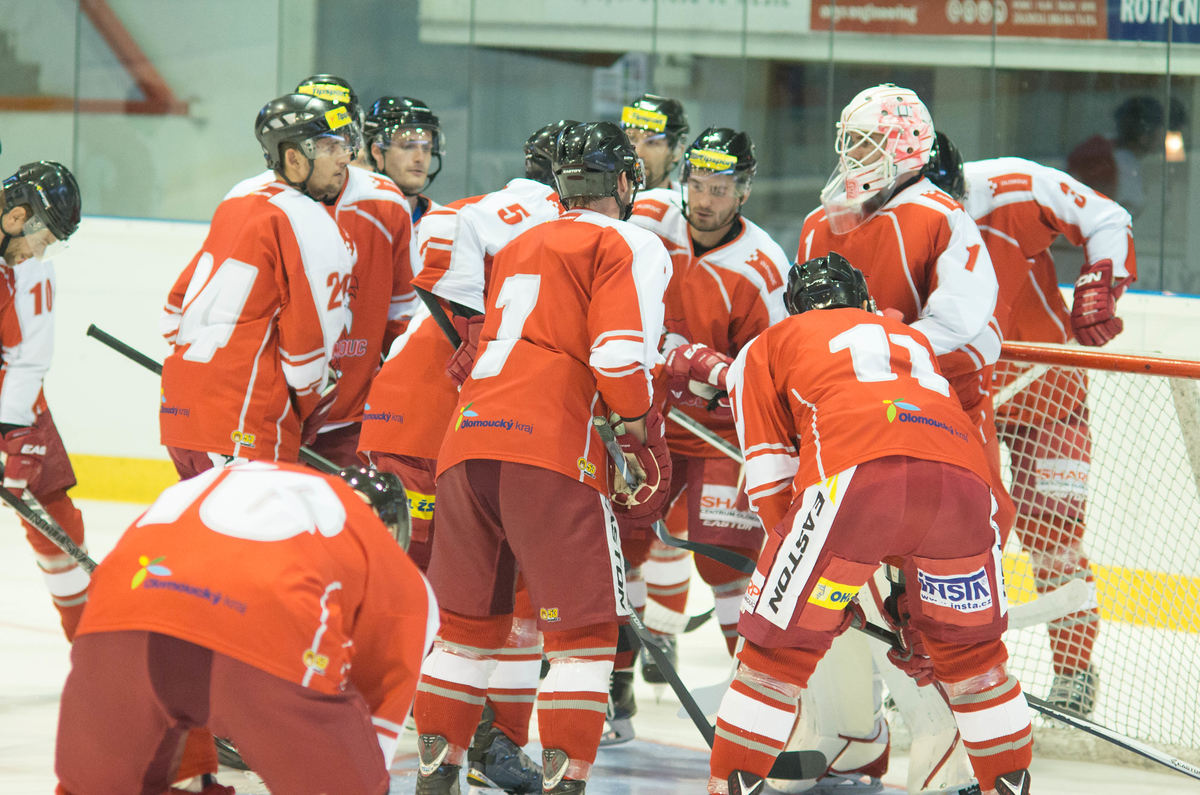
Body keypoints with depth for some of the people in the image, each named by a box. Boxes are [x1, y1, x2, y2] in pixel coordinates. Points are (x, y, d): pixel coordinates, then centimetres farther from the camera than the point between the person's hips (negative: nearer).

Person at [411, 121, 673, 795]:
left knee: (471, 617, 16)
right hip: (553, 449, -7)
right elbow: (620, 353, -9)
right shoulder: (632, 246, 4)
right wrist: (637, 438, 1)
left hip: (471, 436, 7)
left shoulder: (519, 248, 27)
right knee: (585, 626, -1)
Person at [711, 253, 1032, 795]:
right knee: (970, 646, 24)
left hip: (854, 474, -4)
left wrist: (821, 572, 28)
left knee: (779, 647, 8)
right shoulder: (913, 341, 43)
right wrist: (914, 583, 44)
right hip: (963, 475, 4)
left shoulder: (765, 348, 31)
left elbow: (769, 480, 22)